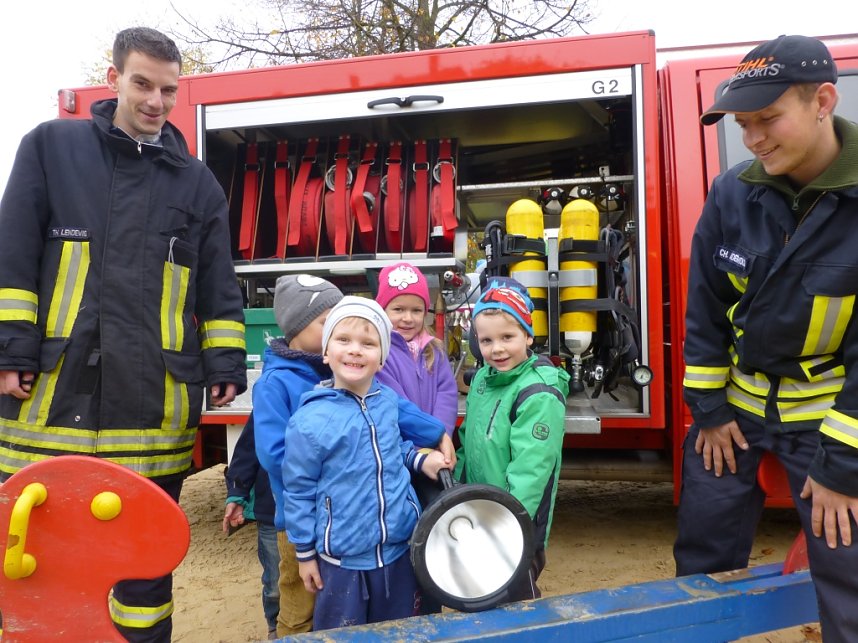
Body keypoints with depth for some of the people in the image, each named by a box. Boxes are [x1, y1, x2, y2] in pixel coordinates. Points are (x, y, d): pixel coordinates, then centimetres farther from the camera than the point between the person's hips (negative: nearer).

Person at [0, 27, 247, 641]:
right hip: (54, 387, -1)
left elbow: (219, 288, 9)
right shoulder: (51, 146, 8)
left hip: (154, 398, 1)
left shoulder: (196, 181, 12)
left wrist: (224, 366, 1)